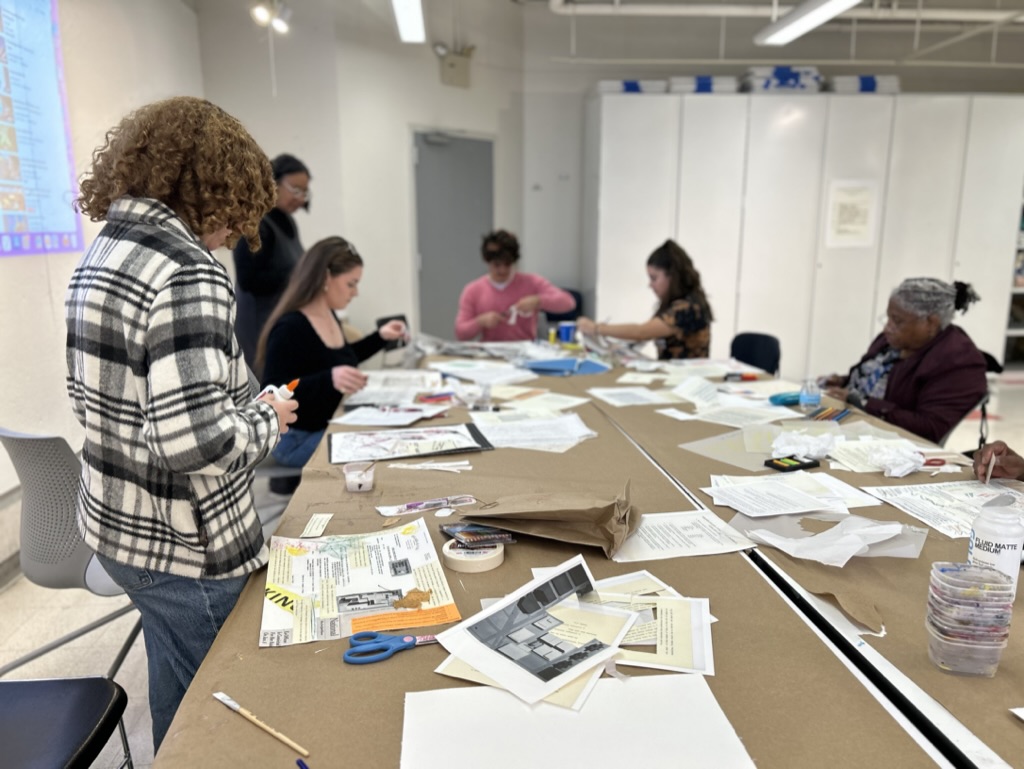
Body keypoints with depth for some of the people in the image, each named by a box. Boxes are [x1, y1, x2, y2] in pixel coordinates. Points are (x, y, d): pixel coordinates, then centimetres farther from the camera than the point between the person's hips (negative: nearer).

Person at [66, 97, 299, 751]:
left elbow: (93, 399, 12)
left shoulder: (99, 257, 6)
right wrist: (265, 422, -13)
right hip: (186, 551, -9)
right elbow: (194, 438, -33)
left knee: (174, 690, 29)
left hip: (115, 526, 9)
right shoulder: (189, 273, -24)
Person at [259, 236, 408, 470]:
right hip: (299, 438, -8)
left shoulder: (329, 316, 5)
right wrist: (328, 379, -39)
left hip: (334, 427, 9)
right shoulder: (290, 328, -21)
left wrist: (379, 337, 16)